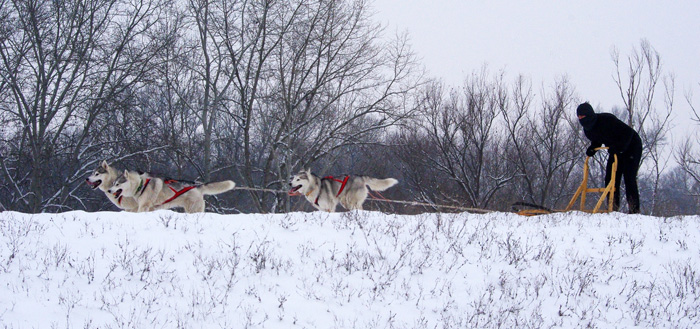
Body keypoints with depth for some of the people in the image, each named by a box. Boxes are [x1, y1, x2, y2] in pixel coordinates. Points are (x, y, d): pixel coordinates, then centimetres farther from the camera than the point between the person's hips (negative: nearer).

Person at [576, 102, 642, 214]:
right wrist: (592, 149, -9)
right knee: (610, 178, -2)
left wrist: (619, 147, -37)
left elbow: (628, 132, -28)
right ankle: (613, 208, 2)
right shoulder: (588, 129, -5)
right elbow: (596, 141, 13)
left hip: (631, 146, -8)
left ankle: (634, 210, -15)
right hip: (616, 150, 8)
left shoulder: (607, 120, -30)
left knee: (629, 178, -15)